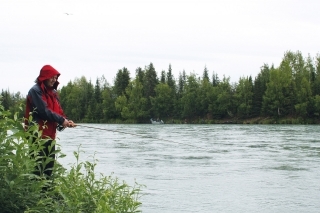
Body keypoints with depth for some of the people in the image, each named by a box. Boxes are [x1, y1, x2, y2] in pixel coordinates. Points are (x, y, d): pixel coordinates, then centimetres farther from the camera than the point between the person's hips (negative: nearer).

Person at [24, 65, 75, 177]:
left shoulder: (53, 92, 16)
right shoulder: (35, 91, -10)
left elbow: (58, 110, 14)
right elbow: (44, 111, -18)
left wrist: (66, 121, -5)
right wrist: (61, 120, -16)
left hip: (50, 134, 9)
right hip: (38, 135, -9)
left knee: (49, 164, 11)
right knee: (38, 167, -10)